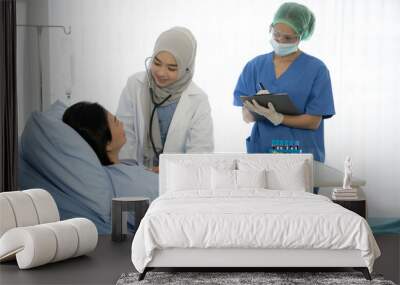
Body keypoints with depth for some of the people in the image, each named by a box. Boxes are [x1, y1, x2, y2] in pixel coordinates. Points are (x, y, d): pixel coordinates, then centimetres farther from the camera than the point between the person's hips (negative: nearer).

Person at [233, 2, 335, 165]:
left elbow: (313, 121, -6)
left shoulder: (316, 69, -3)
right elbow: (247, 116, 3)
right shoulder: (255, 66, 6)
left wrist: (277, 118, -20)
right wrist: (257, 106, -18)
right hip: (260, 151, 2)